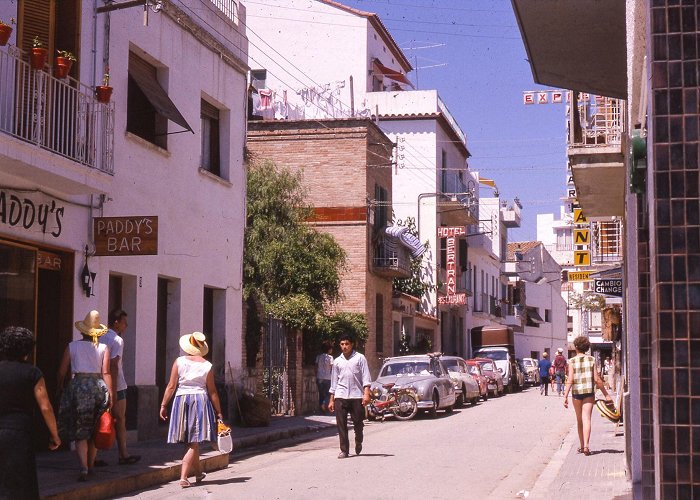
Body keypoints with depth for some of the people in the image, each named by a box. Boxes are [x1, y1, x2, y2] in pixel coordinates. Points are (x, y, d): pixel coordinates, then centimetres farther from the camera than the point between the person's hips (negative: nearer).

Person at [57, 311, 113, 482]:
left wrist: (60, 388, 17)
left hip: (78, 386, -2)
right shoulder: (103, 348, 2)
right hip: (99, 387, 2)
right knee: (93, 431, 17)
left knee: (80, 432, 0)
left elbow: (62, 371, 2)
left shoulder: (72, 346, 0)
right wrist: (110, 394, -3)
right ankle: (90, 466, 25)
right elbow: (106, 372, -4)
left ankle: (84, 468, -15)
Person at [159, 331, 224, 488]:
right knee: (194, 443, -1)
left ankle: (198, 473, 31)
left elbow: (171, 386, -3)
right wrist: (218, 412, 7)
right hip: (201, 400, -2)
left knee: (192, 442, 15)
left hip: (181, 401, 2)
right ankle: (183, 477, -11)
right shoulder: (207, 365, -1)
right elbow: (212, 391, 1)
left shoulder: (179, 362, -1)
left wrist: (163, 405, 5)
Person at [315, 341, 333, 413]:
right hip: (327, 378, -4)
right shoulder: (330, 357, -6)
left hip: (319, 378, 4)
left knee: (321, 394, 12)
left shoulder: (318, 357, 6)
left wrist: (316, 377, 14)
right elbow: (332, 369, -7)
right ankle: (324, 404, -20)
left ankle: (321, 408, 11)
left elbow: (316, 368, 7)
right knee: (328, 394, 5)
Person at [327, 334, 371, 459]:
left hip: (356, 395, -2)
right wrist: (331, 400, 15)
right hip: (340, 396, 2)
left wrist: (366, 393, -13)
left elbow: (366, 377, -1)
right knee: (341, 424, -3)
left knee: (358, 423, 5)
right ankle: (344, 450, 2)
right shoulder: (337, 361, 15)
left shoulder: (360, 358, 5)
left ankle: (358, 444, 31)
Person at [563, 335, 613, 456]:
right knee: (586, 418, -6)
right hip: (589, 392, 0)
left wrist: (565, 396, -8)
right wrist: (606, 394, 4)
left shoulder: (572, 361, -1)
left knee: (579, 420, 14)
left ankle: (581, 446, 23)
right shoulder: (591, 360, 2)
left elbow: (570, 380, -8)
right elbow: (597, 379, -2)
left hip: (576, 392, 0)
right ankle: (585, 446, -21)